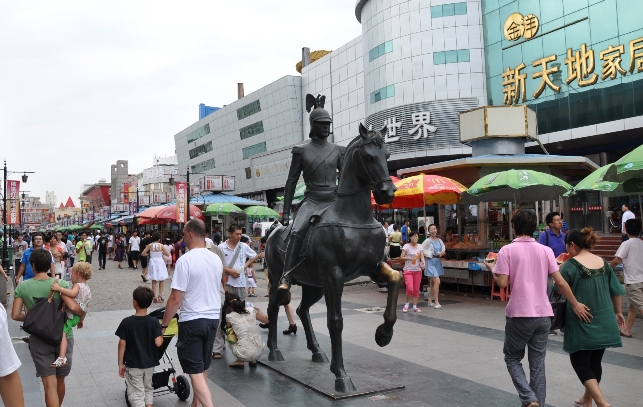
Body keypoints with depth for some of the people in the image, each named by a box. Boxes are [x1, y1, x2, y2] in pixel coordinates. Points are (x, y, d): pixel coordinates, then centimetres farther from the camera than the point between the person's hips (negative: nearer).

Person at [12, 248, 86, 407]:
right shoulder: (60, 284, -12)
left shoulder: (22, 287, -7)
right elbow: (73, 307, -23)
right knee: (60, 380, 20)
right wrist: (83, 313, -3)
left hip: (39, 340, 0)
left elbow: (15, 315, -7)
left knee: (49, 384, 0)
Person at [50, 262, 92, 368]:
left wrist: (59, 288, -31)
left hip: (71, 315, -10)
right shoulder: (87, 289, 22)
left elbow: (72, 293, -32)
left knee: (62, 333, -22)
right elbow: (85, 307, 26)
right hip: (77, 317, 10)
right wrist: (81, 320, 33)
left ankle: (61, 358, -36)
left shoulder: (78, 285, -7)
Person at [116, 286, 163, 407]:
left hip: (133, 364, -2)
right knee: (148, 389, 21)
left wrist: (120, 364, -1)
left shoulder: (126, 322, -12)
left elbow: (122, 344, -10)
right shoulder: (154, 322, -10)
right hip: (149, 363, 2)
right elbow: (158, 343, -17)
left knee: (136, 394, 6)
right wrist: (162, 336, 5)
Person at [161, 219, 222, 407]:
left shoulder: (185, 260, -17)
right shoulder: (216, 259, 4)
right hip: (213, 318, 7)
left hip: (192, 320, -7)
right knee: (202, 367, 19)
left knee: (195, 371, -1)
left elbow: (175, 299, -17)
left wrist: (164, 324, -5)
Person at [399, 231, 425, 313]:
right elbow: (401, 257, -7)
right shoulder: (406, 246, -4)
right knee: (410, 288, -13)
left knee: (416, 289, 6)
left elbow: (422, 257, -1)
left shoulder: (420, 246, 8)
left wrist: (423, 264, -20)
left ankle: (415, 306, 16)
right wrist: (410, 258, -20)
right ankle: (406, 304, 9)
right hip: (408, 270, -4)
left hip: (418, 270, 4)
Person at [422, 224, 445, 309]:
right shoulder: (427, 241, -9)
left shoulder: (439, 240, 9)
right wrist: (430, 254, -13)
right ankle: (436, 302, -10)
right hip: (430, 262, -6)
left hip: (437, 262, 6)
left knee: (432, 283, 15)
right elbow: (421, 251, -13)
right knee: (437, 281, -15)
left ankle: (430, 301, 24)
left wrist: (441, 253, -5)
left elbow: (444, 251, 15)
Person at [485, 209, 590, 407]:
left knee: (512, 358, 13)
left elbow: (502, 283, -12)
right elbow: (560, 282, 1)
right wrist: (576, 305, 13)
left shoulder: (507, 250, -7)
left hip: (519, 314, -3)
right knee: (538, 364, 13)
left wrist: (492, 269, 7)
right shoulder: (545, 250, 3)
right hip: (543, 314, 4)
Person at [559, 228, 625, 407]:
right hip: (604, 322, 6)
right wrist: (618, 312, 25)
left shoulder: (570, 265, -14)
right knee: (595, 362, 19)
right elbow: (616, 290, 12)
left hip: (582, 324, -6)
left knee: (580, 363, 5)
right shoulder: (603, 263, 4)